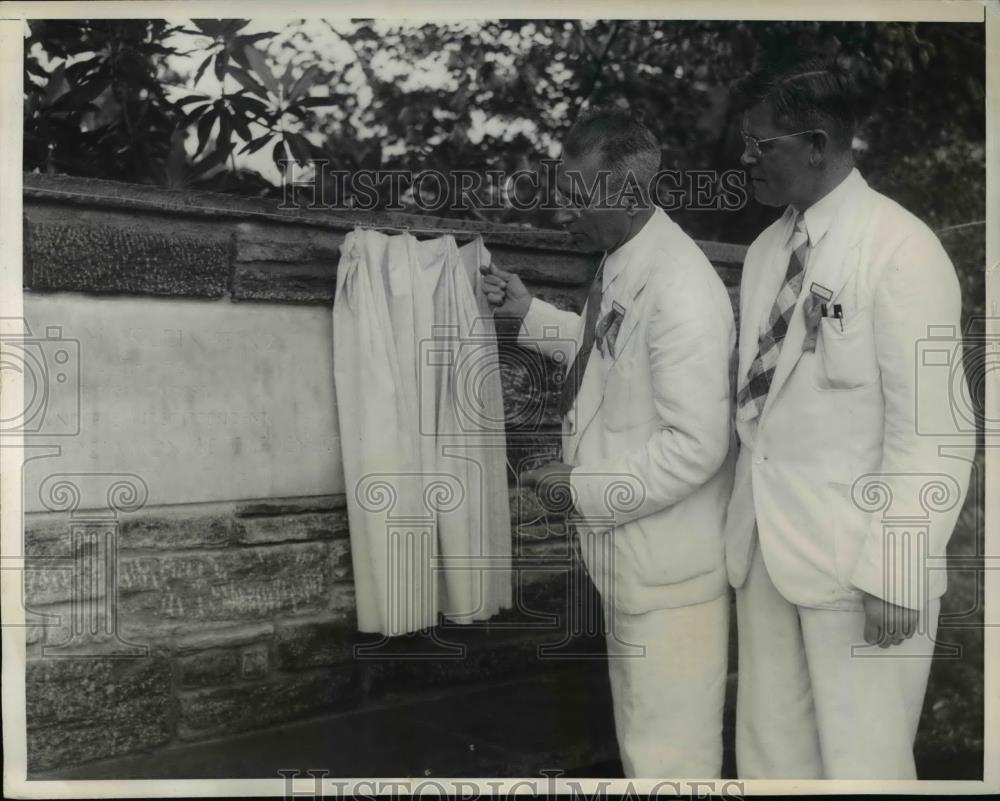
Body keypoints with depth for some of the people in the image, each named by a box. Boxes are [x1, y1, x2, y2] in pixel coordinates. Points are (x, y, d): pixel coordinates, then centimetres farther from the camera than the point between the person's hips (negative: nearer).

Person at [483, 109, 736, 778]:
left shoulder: (681, 290, -25)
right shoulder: (622, 261, 4)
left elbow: (695, 446, -26)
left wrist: (585, 488, -18)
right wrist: (530, 313, 13)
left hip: (669, 564, -9)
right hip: (631, 550, 9)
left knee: (669, 750, 7)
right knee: (644, 732, 25)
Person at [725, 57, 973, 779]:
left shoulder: (900, 249, -12)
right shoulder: (766, 249, 10)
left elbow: (931, 431, -14)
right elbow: (758, 401, 10)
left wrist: (895, 576, -16)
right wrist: (747, 525, 8)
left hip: (856, 557, -6)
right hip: (765, 547, 7)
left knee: (860, 765, 6)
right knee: (769, 754, 15)